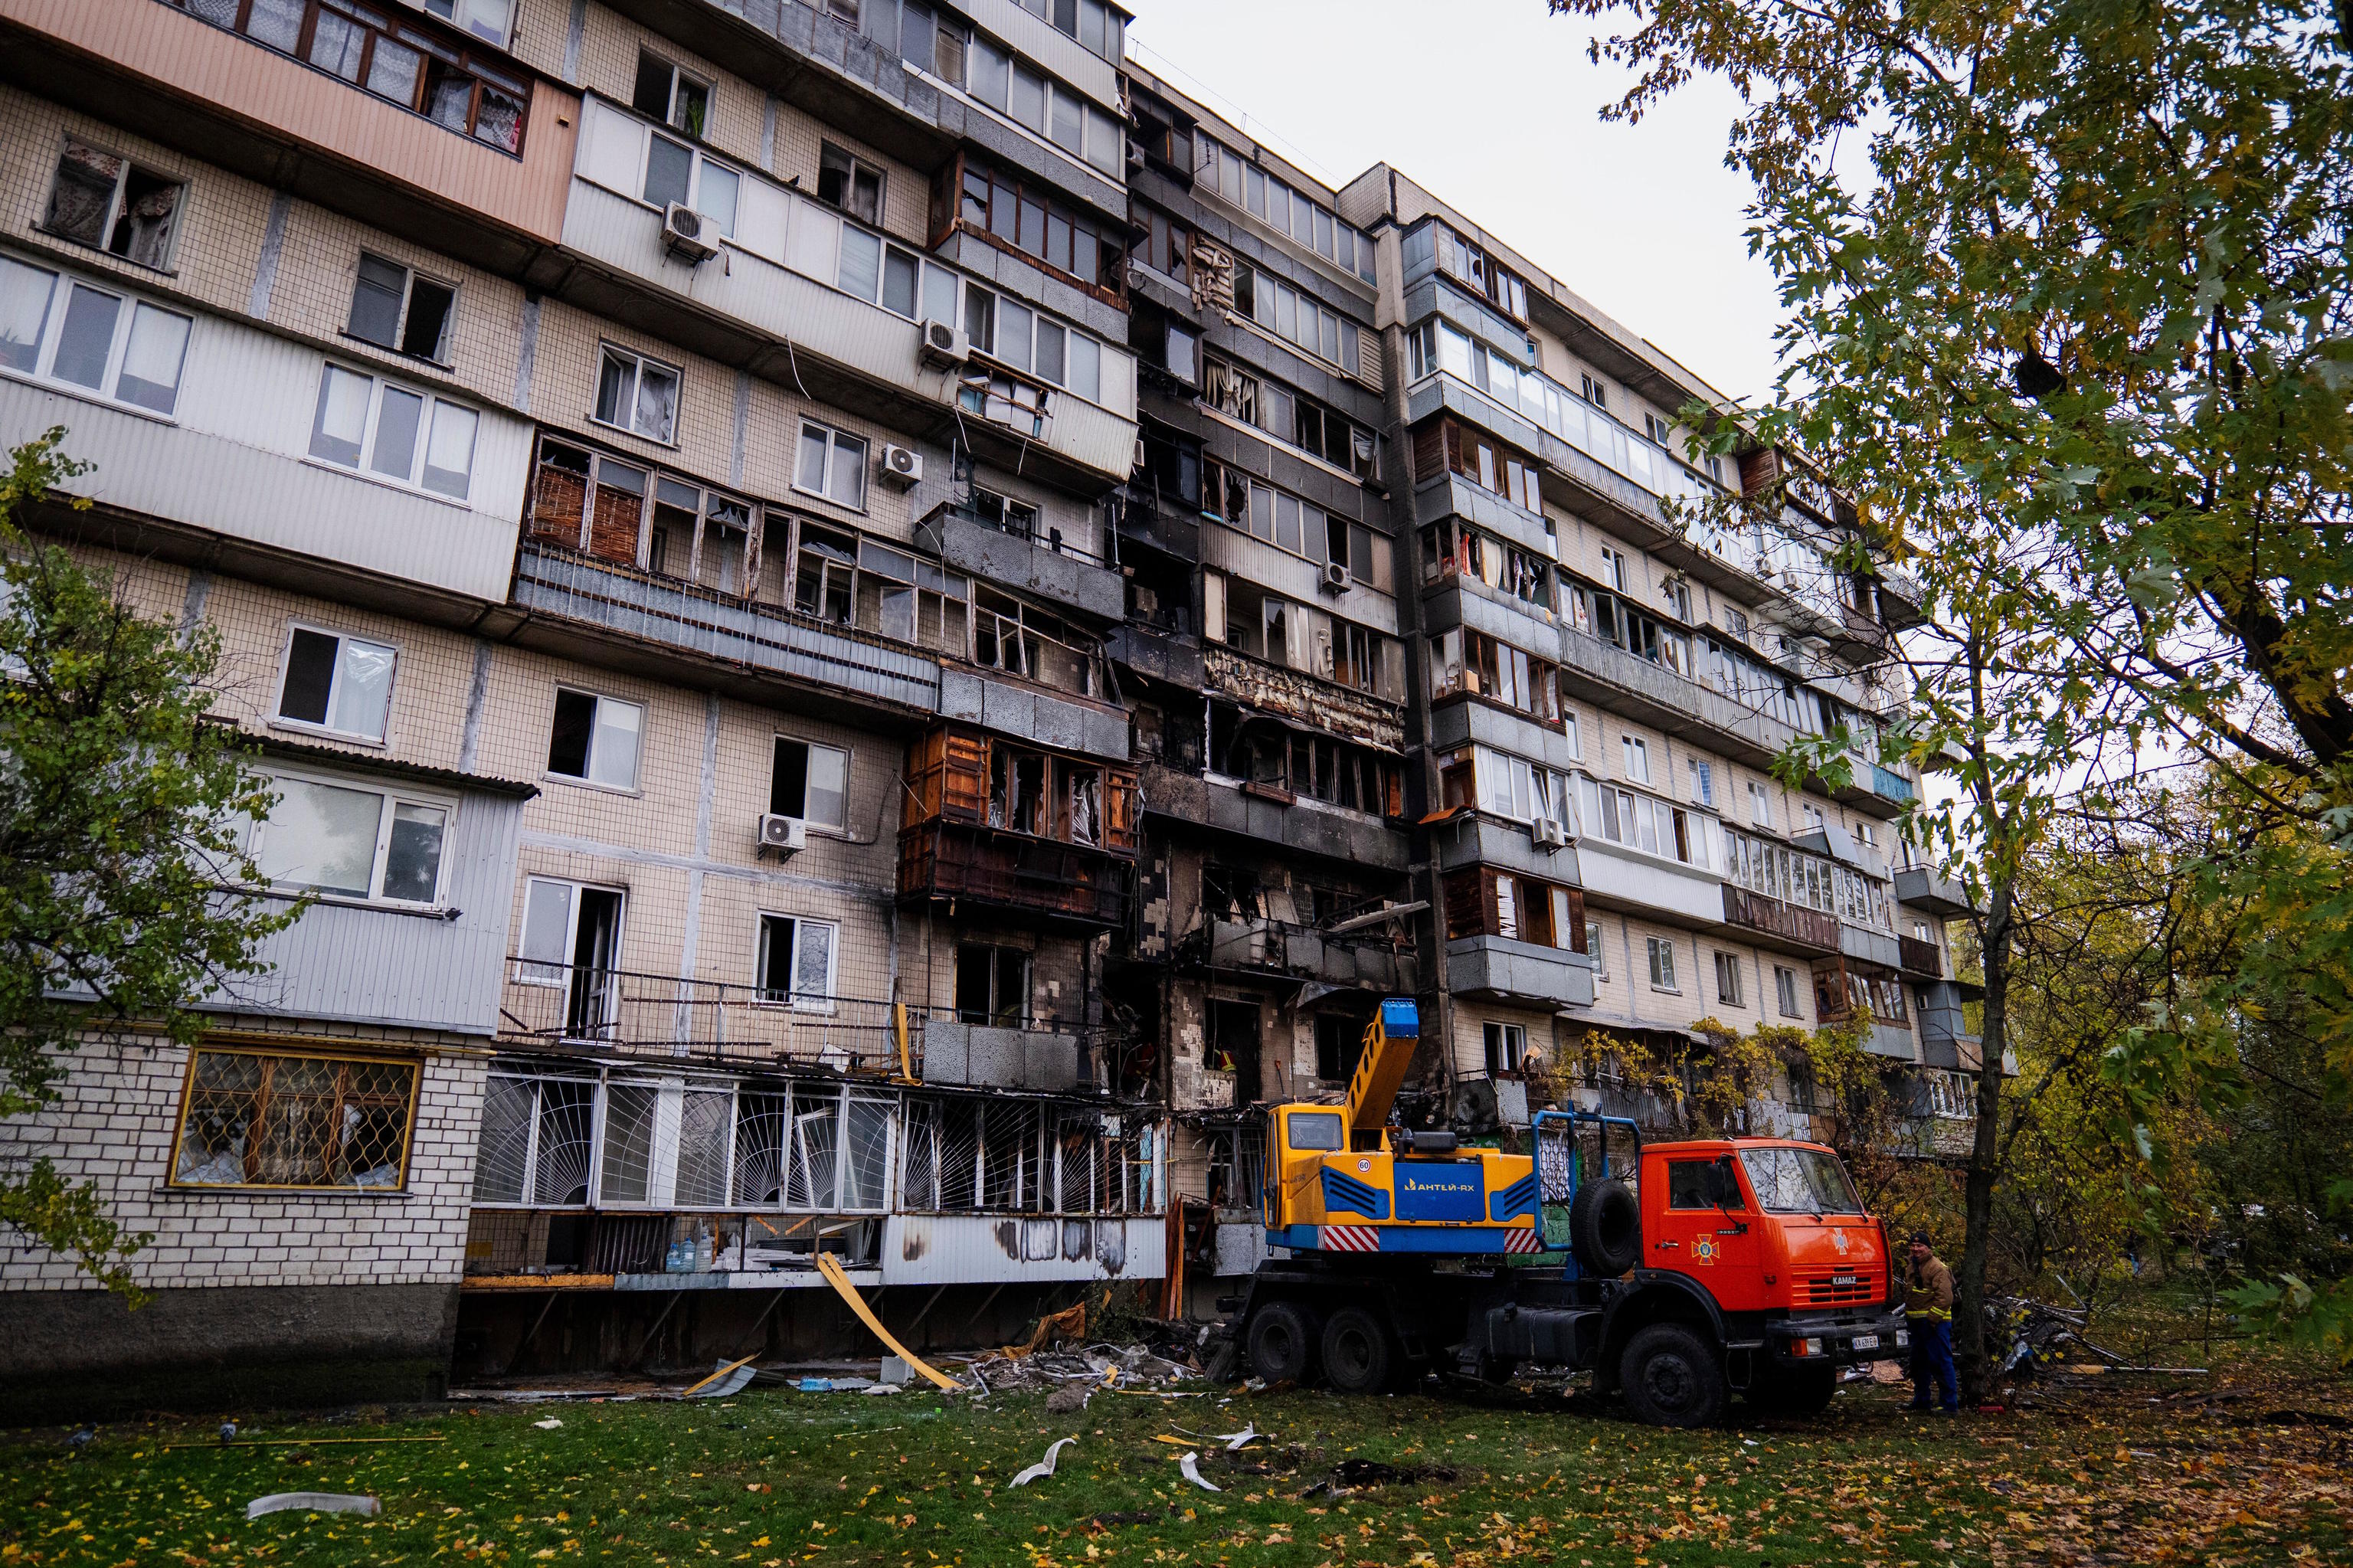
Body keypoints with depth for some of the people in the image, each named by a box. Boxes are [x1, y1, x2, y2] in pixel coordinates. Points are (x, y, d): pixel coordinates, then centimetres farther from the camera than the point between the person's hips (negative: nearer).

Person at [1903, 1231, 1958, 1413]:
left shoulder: (1938, 1268, -13)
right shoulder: (1912, 1268, 16)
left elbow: (1945, 1297, -20)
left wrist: (1931, 1319, -21)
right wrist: (1907, 1316, 19)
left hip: (1935, 1324, -10)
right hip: (1917, 1323, 10)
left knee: (1941, 1363, -6)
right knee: (1919, 1363, 16)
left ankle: (1950, 1403, 0)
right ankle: (1921, 1400, 26)